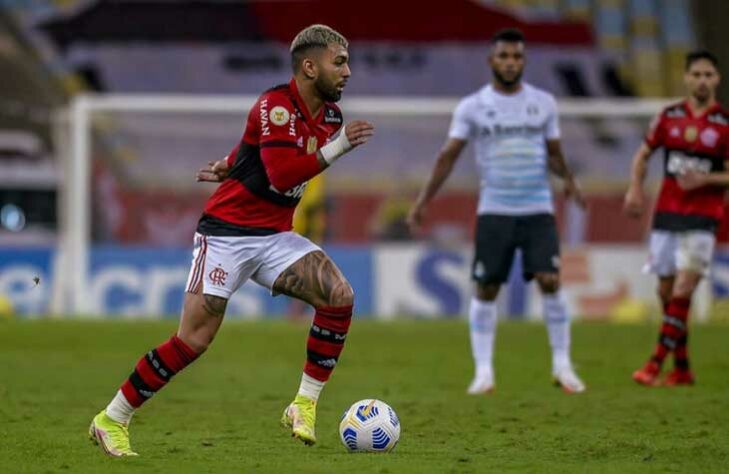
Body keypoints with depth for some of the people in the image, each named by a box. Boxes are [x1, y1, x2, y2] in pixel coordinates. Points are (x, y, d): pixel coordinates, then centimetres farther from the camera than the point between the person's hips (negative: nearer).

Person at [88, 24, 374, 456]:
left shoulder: (329, 115, 6)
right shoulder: (275, 106, -17)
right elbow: (281, 177, -29)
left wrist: (228, 167, 25)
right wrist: (338, 148, -30)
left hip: (274, 237, 7)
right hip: (226, 234, -7)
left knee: (340, 295, -15)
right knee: (193, 341, -9)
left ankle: (305, 405, -7)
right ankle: (111, 421, 6)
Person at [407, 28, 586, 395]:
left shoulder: (543, 103, 7)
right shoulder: (473, 106, 1)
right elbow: (448, 156, 1)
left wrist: (568, 179, -4)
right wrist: (424, 200, -5)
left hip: (538, 211, 1)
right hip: (494, 211, -1)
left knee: (550, 281, -11)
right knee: (486, 288, -2)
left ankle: (562, 365, -1)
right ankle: (483, 371, 5)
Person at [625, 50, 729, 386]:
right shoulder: (669, 117, 6)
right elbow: (643, 154, 17)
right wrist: (635, 188, 2)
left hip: (702, 219, -4)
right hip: (666, 215, 4)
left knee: (682, 290, -16)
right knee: (666, 291, 5)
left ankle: (655, 364, -16)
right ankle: (682, 369, 16)